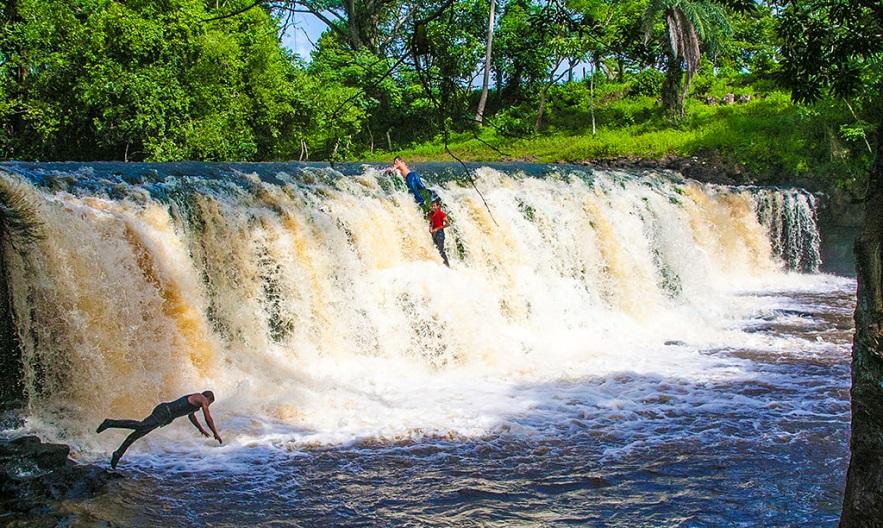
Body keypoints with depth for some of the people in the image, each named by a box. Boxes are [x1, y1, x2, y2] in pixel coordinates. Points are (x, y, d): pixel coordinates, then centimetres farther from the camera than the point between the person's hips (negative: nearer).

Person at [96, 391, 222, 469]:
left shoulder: (193, 398, 33)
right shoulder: (203, 399, 6)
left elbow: (191, 416, 49)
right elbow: (208, 419, 5)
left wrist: (201, 430, 59)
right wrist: (216, 434, 15)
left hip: (163, 410, 10)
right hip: (165, 412, -10)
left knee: (138, 433, 4)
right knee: (141, 426, -27)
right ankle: (111, 423, -38)